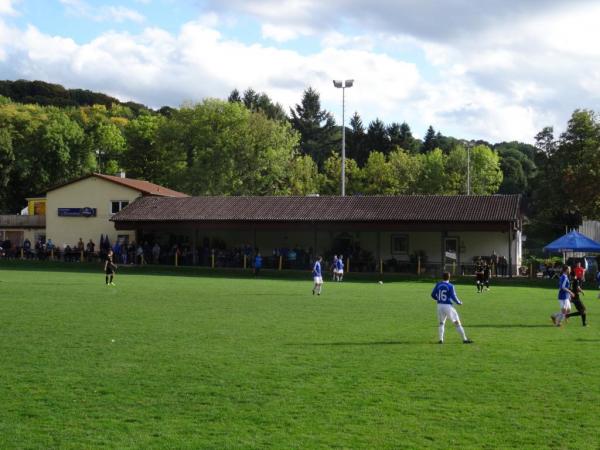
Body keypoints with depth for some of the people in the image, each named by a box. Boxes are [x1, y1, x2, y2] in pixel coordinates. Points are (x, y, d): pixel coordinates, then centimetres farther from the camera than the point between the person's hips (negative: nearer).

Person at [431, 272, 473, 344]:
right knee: (457, 323, 4)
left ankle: (441, 339, 4)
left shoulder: (438, 285, 3)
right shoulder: (450, 286, -9)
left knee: (441, 323, 17)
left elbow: (433, 295, 8)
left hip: (440, 306, 4)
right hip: (448, 306, -4)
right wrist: (459, 302, 4)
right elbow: (453, 297, -13)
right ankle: (464, 339, 6)